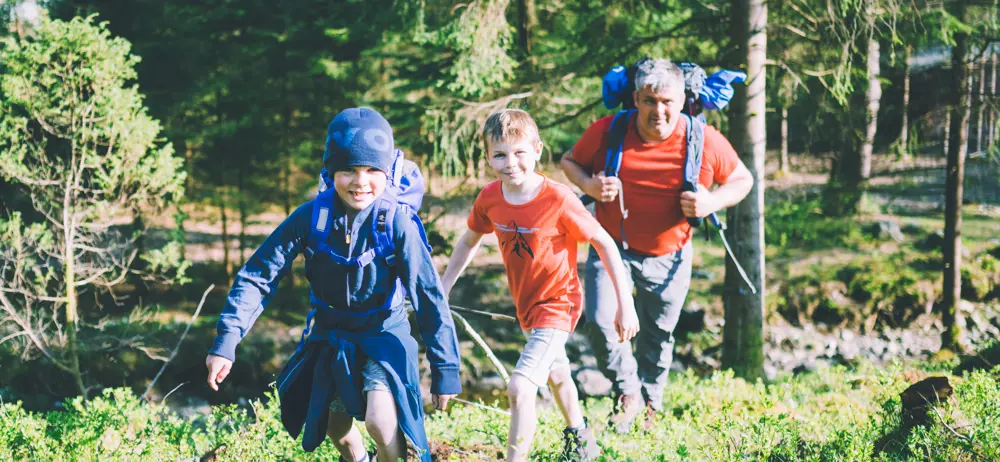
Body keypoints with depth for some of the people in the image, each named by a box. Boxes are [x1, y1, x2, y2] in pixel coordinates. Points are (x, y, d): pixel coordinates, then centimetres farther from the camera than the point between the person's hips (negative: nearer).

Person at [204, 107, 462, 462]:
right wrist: (226, 341, -19)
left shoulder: (397, 224, -23)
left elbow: (429, 296, -17)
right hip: (330, 336, 4)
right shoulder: (311, 217, -18)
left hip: (384, 336, -3)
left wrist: (446, 370, -15)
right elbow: (258, 275, -13)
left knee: (381, 422, -25)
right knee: (335, 426, 18)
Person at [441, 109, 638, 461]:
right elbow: (469, 240, 7)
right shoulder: (490, 198, -12)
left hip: (557, 305, -7)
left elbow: (604, 244, -18)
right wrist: (442, 290, 6)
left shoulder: (558, 200, -27)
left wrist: (624, 304, -16)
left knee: (519, 388, -21)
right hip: (526, 303, 7)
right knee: (556, 373, 29)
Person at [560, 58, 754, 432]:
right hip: (613, 248, -1)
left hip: (669, 258, 1)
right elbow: (569, 161, 3)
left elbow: (742, 180, 0)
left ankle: (650, 404, 43)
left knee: (658, 338, 16)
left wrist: (712, 202, -20)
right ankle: (628, 392, 6)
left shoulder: (706, 142, -14)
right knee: (600, 321, -20)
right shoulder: (607, 132, -14)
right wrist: (588, 185, -19)